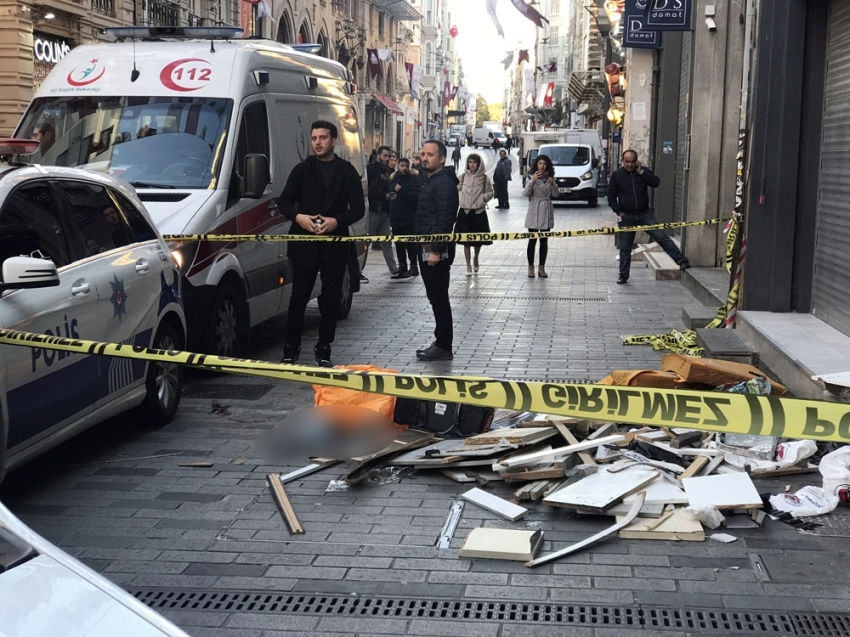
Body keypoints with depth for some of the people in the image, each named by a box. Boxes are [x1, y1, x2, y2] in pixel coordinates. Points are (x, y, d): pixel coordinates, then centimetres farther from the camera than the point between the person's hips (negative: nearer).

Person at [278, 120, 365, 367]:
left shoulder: (347, 171, 6)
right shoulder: (302, 169, 8)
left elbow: (358, 209, 3)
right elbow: (284, 202, 8)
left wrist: (337, 221, -14)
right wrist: (298, 217, -12)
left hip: (335, 243, 0)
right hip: (304, 242, 0)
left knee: (330, 298, 4)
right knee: (299, 296, 1)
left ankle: (324, 350, 13)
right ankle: (290, 348, 10)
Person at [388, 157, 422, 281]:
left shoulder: (414, 179, -5)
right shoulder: (393, 179, 14)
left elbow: (416, 196, -19)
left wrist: (401, 190, -22)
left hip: (409, 218, -7)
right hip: (396, 218, 7)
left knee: (410, 244, -6)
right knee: (399, 244, 11)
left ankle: (413, 267, 2)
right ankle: (402, 267, 20)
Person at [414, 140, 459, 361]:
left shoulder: (444, 183, -14)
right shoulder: (432, 181, 19)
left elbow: (445, 219, -21)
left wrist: (436, 250, -24)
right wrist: (426, 248, 19)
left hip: (437, 251, -10)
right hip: (428, 249, 10)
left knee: (439, 298, -6)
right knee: (436, 297, 12)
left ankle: (443, 347, -2)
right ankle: (441, 343, 18)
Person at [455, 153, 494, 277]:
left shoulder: (484, 178, -2)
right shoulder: (463, 176, 2)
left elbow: (490, 192, 4)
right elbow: (457, 189, 12)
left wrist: (482, 198, -11)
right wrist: (460, 198, -3)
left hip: (479, 211, 0)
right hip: (465, 211, 0)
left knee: (479, 239, 9)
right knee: (466, 239, -1)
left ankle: (476, 258, 38)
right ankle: (468, 266, 7)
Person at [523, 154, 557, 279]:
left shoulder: (550, 178, 7)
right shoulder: (532, 177, -3)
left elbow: (555, 194, 0)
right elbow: (525, 193, -15)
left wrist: (552, 183, -17)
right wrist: (533, 180, -27)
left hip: (546, 212, 3)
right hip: (534, 212, -3)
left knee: (544, 241, 7)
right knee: (532, 240, -1)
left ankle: (541, 268, 12)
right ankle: (531, 267, 5)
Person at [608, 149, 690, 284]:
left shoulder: (644, 171, 3)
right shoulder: (616, 175, 0)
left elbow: (656, 182, -12)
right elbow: (611, 196, 2)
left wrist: (641, 172, -16)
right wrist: (618, 212, -7)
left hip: (645, 213, 0)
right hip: (626, 216, 0)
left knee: (662, 237, -11)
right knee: (625, 247, 8)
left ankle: (682, 261, -14)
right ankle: (623, 275, 18)